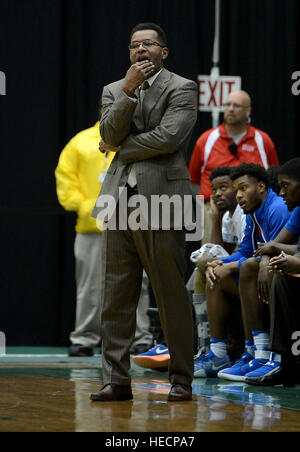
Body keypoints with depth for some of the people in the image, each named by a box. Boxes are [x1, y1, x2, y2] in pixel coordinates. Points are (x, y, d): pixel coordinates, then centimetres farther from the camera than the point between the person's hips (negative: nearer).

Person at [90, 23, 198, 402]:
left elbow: (167, 137, -12)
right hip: (121, 201, 5)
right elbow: (109, 135, 1)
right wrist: (129, 91, -7)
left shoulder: (181, 89, 2)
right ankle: (116, 379, 6)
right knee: (115, 296, 2)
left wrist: (124, 148, -1)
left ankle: (181, 380, 6)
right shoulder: (114, 91, 17)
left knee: (172, 296, -2)